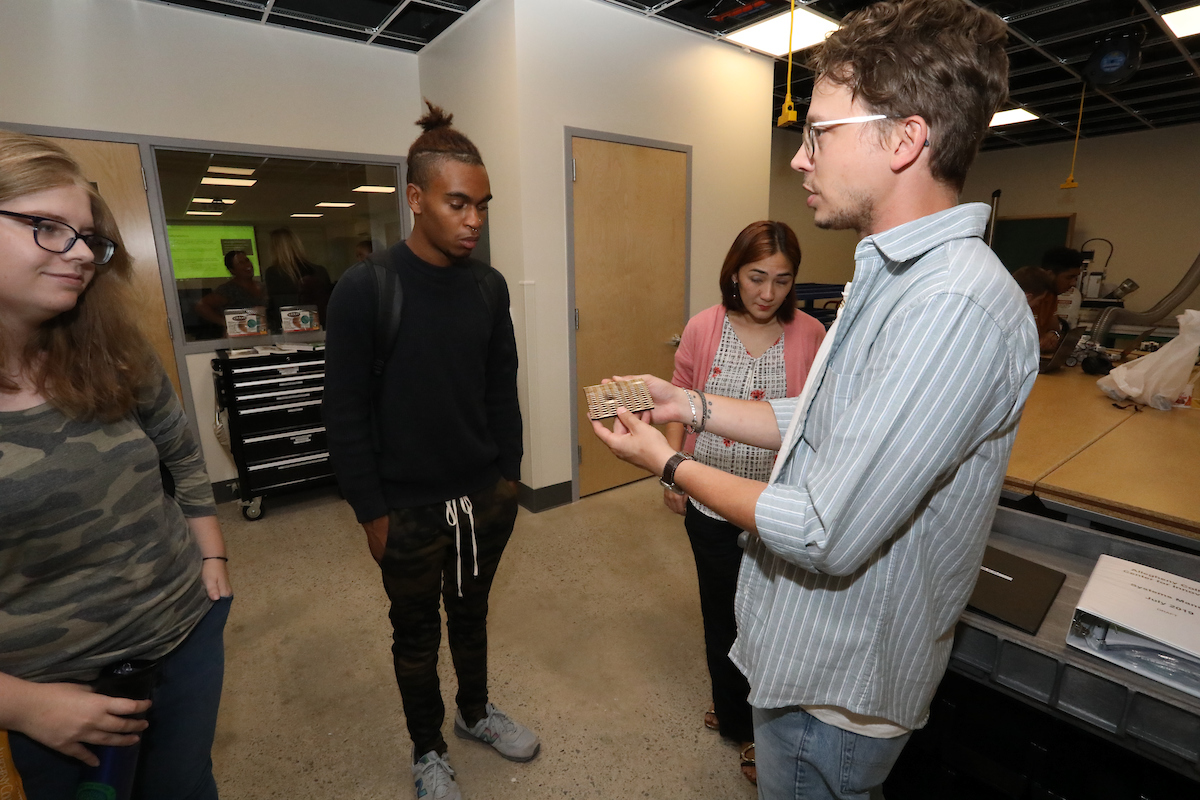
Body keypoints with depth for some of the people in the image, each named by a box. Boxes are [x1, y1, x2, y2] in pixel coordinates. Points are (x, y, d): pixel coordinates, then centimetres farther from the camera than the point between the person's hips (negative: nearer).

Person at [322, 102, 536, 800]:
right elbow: (346, 414, -11)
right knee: (418, 635, 18)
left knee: (472, 614, 24)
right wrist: (372, 512, -9)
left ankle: (477, 712, 50)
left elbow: (503, 390, 5)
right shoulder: (365, 289, -14)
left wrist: (509, 477, 6)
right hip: (410, 508, -3)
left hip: (486, 497, 4)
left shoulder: (489, 286, -1)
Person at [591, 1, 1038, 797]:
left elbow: (825, 537, -31)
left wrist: (670, 464, -17)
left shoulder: (954, 306, -31)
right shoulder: (893, 276, 4)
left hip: (836, 685, -8)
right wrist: (693, 405, 0)